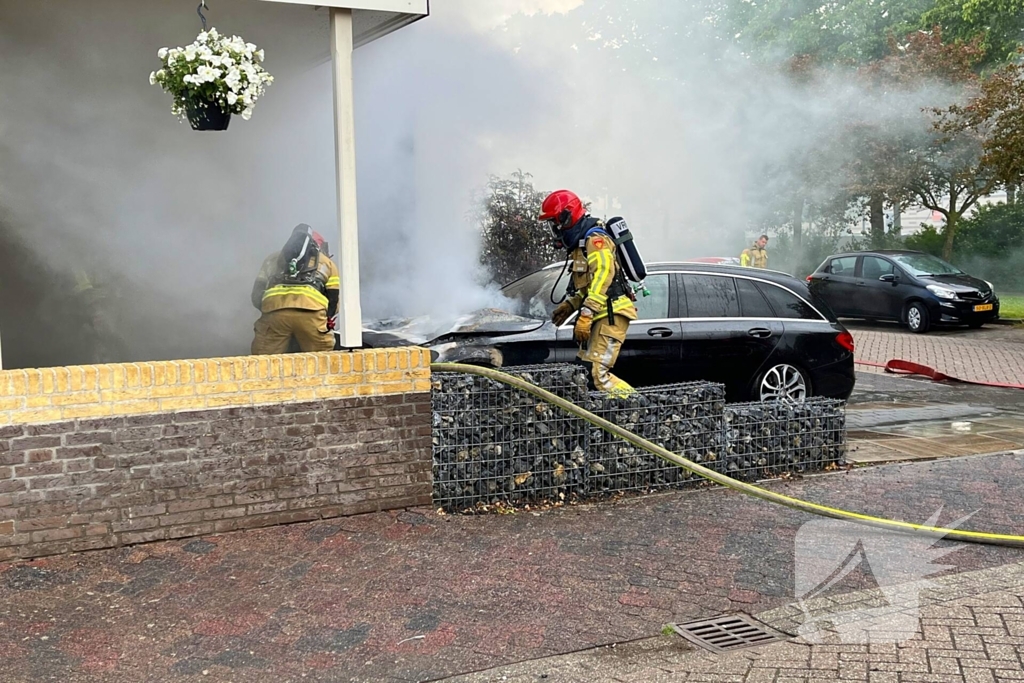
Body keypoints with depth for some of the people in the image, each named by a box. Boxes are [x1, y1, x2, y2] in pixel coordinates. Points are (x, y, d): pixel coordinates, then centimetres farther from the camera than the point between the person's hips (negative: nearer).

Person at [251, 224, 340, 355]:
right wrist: (328, 323, 36)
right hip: (311, 311, -1)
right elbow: (335, 298, 24)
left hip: (275, 309, 2)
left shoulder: (273, 258, 38)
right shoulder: (326, 262, 34)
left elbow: (257, 294, 29)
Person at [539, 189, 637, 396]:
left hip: (611, 315, -10)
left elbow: (602, 277, -23)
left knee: (599, 373, -19)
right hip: (601, 316, 10)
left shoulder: (594, 239, -11)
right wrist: (570, 305, 14)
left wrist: (585, 315, -27)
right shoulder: (580, 243, 22)